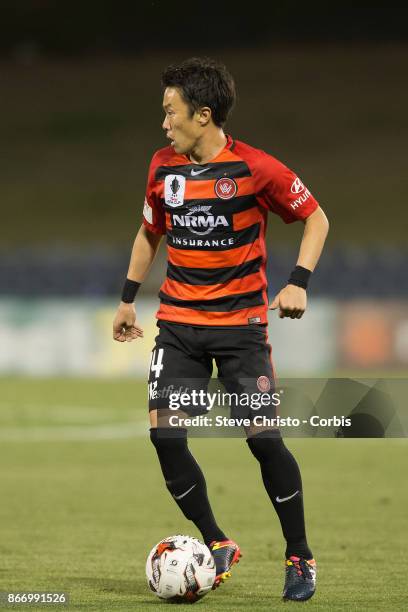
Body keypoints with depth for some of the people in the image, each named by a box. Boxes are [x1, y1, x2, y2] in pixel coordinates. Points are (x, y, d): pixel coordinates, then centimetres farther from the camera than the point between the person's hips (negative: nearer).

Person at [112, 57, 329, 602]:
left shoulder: (254, 168, -11)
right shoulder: (163, 168, 3)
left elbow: (315, 218, 0)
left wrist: (299, 282, -12)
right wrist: (128, 297, 17)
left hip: (241, 321, -4)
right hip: (178, 321, 4)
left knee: (263, 436, -10)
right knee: (164, 432, -10)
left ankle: (300, 557, 7)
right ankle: (217, 545, 7)